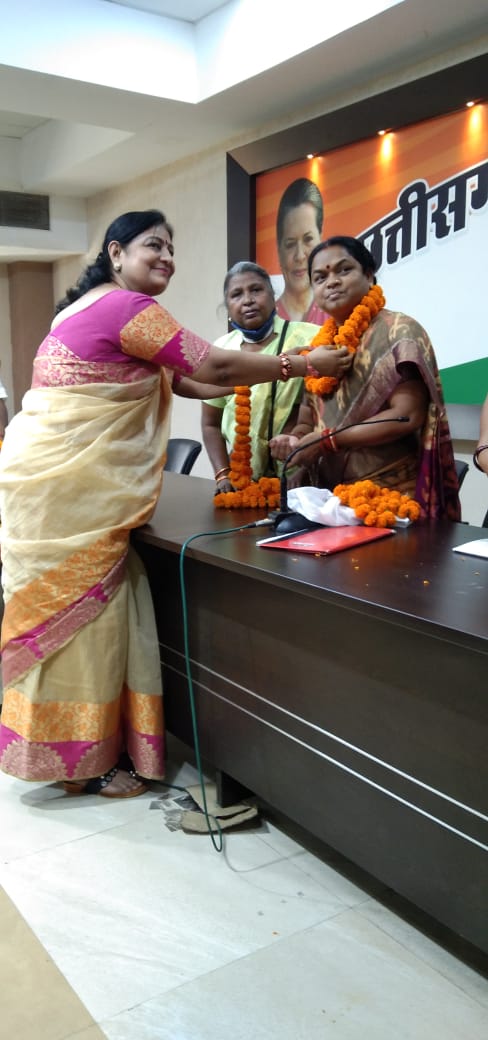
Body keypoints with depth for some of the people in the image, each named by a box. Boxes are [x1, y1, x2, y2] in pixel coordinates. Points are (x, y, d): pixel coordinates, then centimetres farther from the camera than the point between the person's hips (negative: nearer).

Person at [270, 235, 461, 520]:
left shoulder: (399, 330, -8)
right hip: (334, 495, 6)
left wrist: (327, 440, -18)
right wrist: (294, 440, -9)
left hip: (393, 495, -6)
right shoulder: (321, 345, 12)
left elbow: (406, 416, -17)